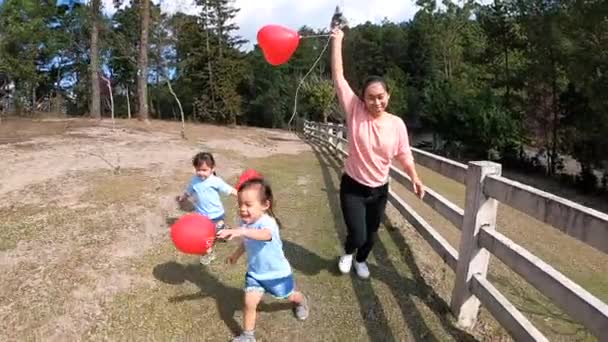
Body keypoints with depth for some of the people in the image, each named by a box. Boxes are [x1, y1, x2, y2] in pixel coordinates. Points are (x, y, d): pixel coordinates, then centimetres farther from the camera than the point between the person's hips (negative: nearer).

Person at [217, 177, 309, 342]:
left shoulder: (267, 222, -37)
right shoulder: (245, 222, -13)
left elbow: (265, 235, -63)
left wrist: (240, 231, -76)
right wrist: (236, 254, 17)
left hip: (277, 272, -4)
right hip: (255, 272, 4)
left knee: (290, 296, 21)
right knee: (249, 303, -6)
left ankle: (301, 301, 57)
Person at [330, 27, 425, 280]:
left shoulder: (396, 124, -9)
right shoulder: (355, 112, -15)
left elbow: (404, 154, 2)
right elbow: (338, 76, -17)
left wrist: (415, 179, -8)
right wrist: (337, 41, -15)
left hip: (379, 189, 3)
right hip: (353, 187, -2)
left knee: (371, 234, 17)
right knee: (357, 236, -5)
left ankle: (361, 260, 50)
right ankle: (348, 253, 33)